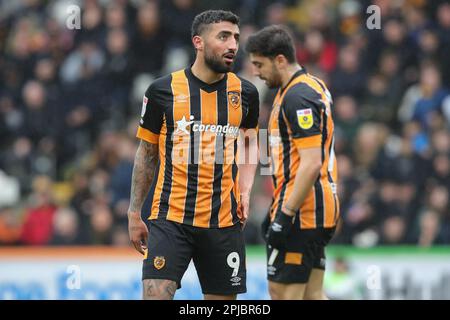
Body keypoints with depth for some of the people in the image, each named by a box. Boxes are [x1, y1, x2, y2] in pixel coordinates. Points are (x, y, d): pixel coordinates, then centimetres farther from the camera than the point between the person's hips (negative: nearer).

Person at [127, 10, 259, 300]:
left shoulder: (245, 93, 5)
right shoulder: (163, 90, -1)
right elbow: (146, 154, 8)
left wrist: (244, 191, 5)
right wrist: (134, 213, 7)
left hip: (224, 221, 3)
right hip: (169, 218, -2)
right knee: (156, 294, -16)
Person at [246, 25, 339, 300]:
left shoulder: (298, 97, -16)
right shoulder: (313, 86, 15)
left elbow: (311, 163, -23)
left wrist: (285, 215, -22)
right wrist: (278, 207, 24)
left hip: (302, 212, -10)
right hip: (320, 208, 10)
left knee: (283, 291, -7)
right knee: (313, 294, 8)